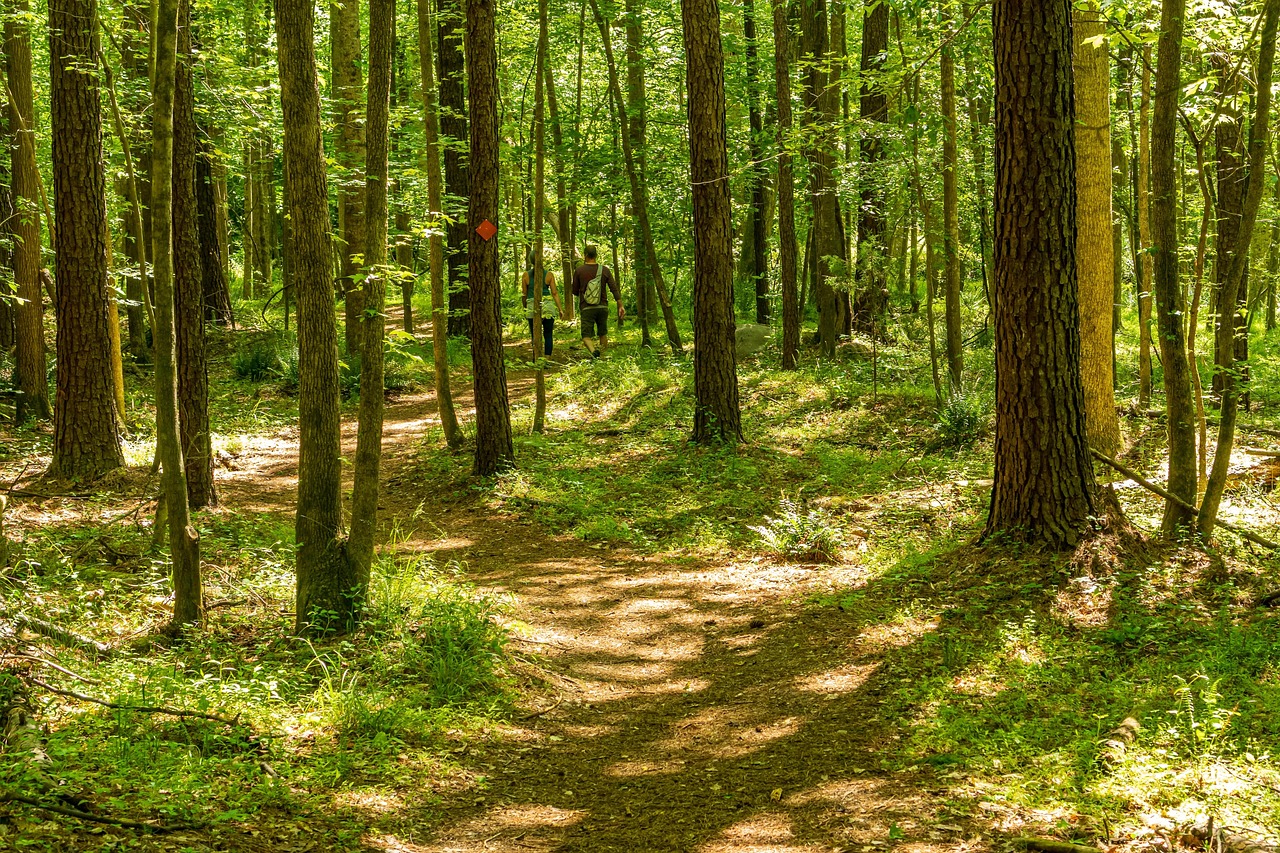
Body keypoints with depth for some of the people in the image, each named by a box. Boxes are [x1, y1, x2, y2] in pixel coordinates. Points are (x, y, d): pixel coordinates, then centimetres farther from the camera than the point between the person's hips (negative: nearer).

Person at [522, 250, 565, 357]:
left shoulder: (526, 275, -1)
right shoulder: (548, 274, -2)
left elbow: (524, 294, 4)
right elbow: (555, 293, -3)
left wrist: (524, 307, 18)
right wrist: (560, 309, 0)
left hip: (532, 307, 0)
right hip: (548, 306, 0)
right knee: (548, 335, 9)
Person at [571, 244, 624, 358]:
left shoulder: (579, 271, -4)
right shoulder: (605, 270, 1)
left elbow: (575, 291, 3)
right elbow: (614, 288, -3)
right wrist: (621, 306, -2)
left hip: (586, 308, -2)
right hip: (602, 307, 3)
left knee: (586, 336, -2)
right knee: (603, 334, 19)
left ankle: (593, 351, -30)